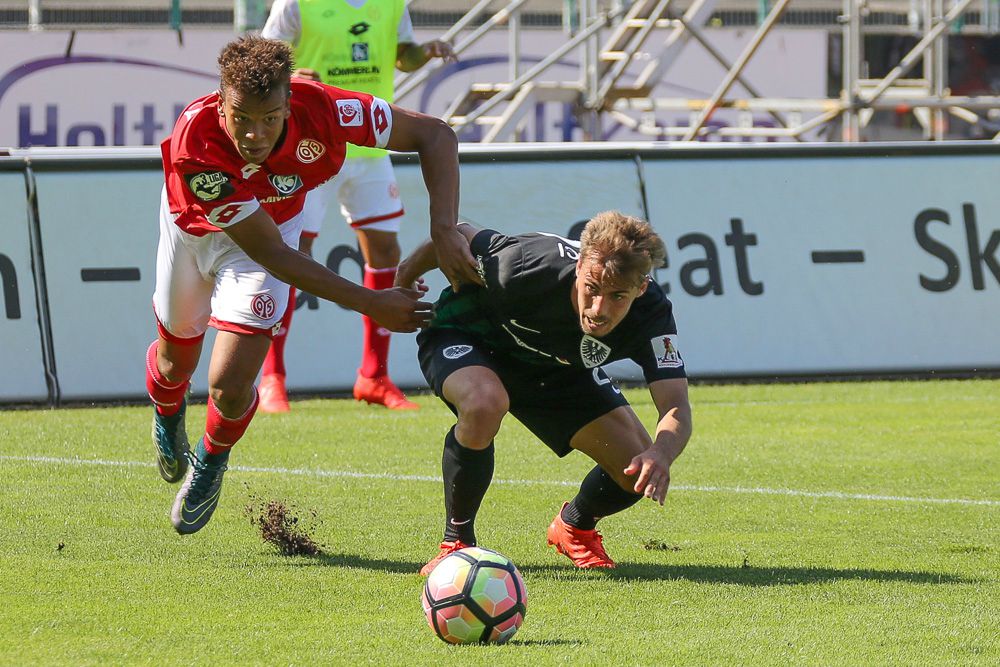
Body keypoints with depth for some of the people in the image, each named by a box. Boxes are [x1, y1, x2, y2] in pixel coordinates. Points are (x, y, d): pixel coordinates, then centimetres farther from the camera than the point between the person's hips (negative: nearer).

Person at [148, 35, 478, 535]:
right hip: (194, 227, -1)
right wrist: (370, 304, -37)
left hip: (274, 220, 1)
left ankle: (211, 463, 23)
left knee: (229, 385, -12)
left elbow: (434, 135, -24)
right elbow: (269, 252, -37)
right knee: (176, 360, 21)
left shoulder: (318, 109, -37)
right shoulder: (194, 144, -43)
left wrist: (445, 230, -37)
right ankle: (167, 419, 60)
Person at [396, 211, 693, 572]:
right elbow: (460, 236, -20)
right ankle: (456, 541, -16)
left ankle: (575, 526, 27)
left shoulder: (651, 314, -30)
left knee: (640, 471, -10)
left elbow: (676, 408, -34)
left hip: (554, 367, 4)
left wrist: (661, 455, -58)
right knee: (484, 404, -40)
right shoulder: (528, 268, -39)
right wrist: (404, 282, 0)